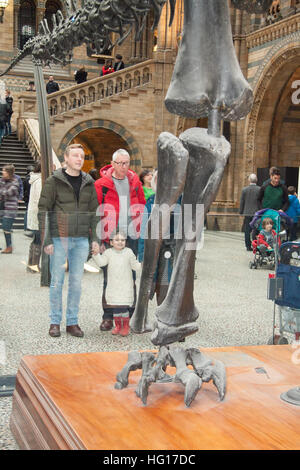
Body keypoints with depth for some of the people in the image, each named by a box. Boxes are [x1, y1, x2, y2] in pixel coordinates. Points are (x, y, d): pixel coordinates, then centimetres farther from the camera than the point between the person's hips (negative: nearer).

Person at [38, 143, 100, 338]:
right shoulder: (54, 181, -3)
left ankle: (73, 322, 17)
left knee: (77, 282, 7)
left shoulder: (88, 183, 9)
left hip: (81, 240, 3)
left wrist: (95, 238, 5)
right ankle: (55, 322, 14)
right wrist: (46, 240, -11)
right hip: (59, 239, -3)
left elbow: (94, 212, 12)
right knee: (57, 281, 3)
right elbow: (43, 210, -5)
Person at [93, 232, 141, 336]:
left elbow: (135, 266, 6)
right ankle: (117, 325, 20)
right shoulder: (108, 252, 3)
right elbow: (101, 262, -7)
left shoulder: (129, 252, 2)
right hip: (112, 286, 2)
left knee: (124, 307, -5)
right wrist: (96, 254, -20)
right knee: (115, 307, 6)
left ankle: (126, 326, 10)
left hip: (126, 286, -2)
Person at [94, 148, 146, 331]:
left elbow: (142, 204, 20)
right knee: (109, 279, 2)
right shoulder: (102, 184, -3)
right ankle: (108, 317, 12)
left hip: (131, 237, 3)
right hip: (110, 238, -3)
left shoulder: (134, 181, 10)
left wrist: (138, 225, 11)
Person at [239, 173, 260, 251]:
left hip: (247, 213, 1)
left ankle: (248, 246, 5)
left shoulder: (244, 189, -2)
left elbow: (242, 202, 2)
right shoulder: (260, 189, -6)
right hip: (257, 213, -1)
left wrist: (241, 212, 11)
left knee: (247, 231, 6)